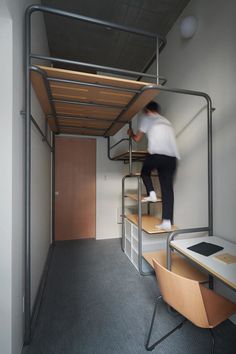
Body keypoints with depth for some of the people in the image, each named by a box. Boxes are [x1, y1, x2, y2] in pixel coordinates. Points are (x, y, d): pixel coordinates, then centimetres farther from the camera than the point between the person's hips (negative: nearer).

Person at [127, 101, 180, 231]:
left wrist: (131, 134, 40)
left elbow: (137, 139, 19)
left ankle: (151, 193, 7)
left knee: (145, 172, 26)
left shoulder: (147, 118, 16)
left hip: (156, 154, -5)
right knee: (168, 189, 5)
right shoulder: (166, 121, 31)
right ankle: (167, 221, 5)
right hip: (172, 157, 5)